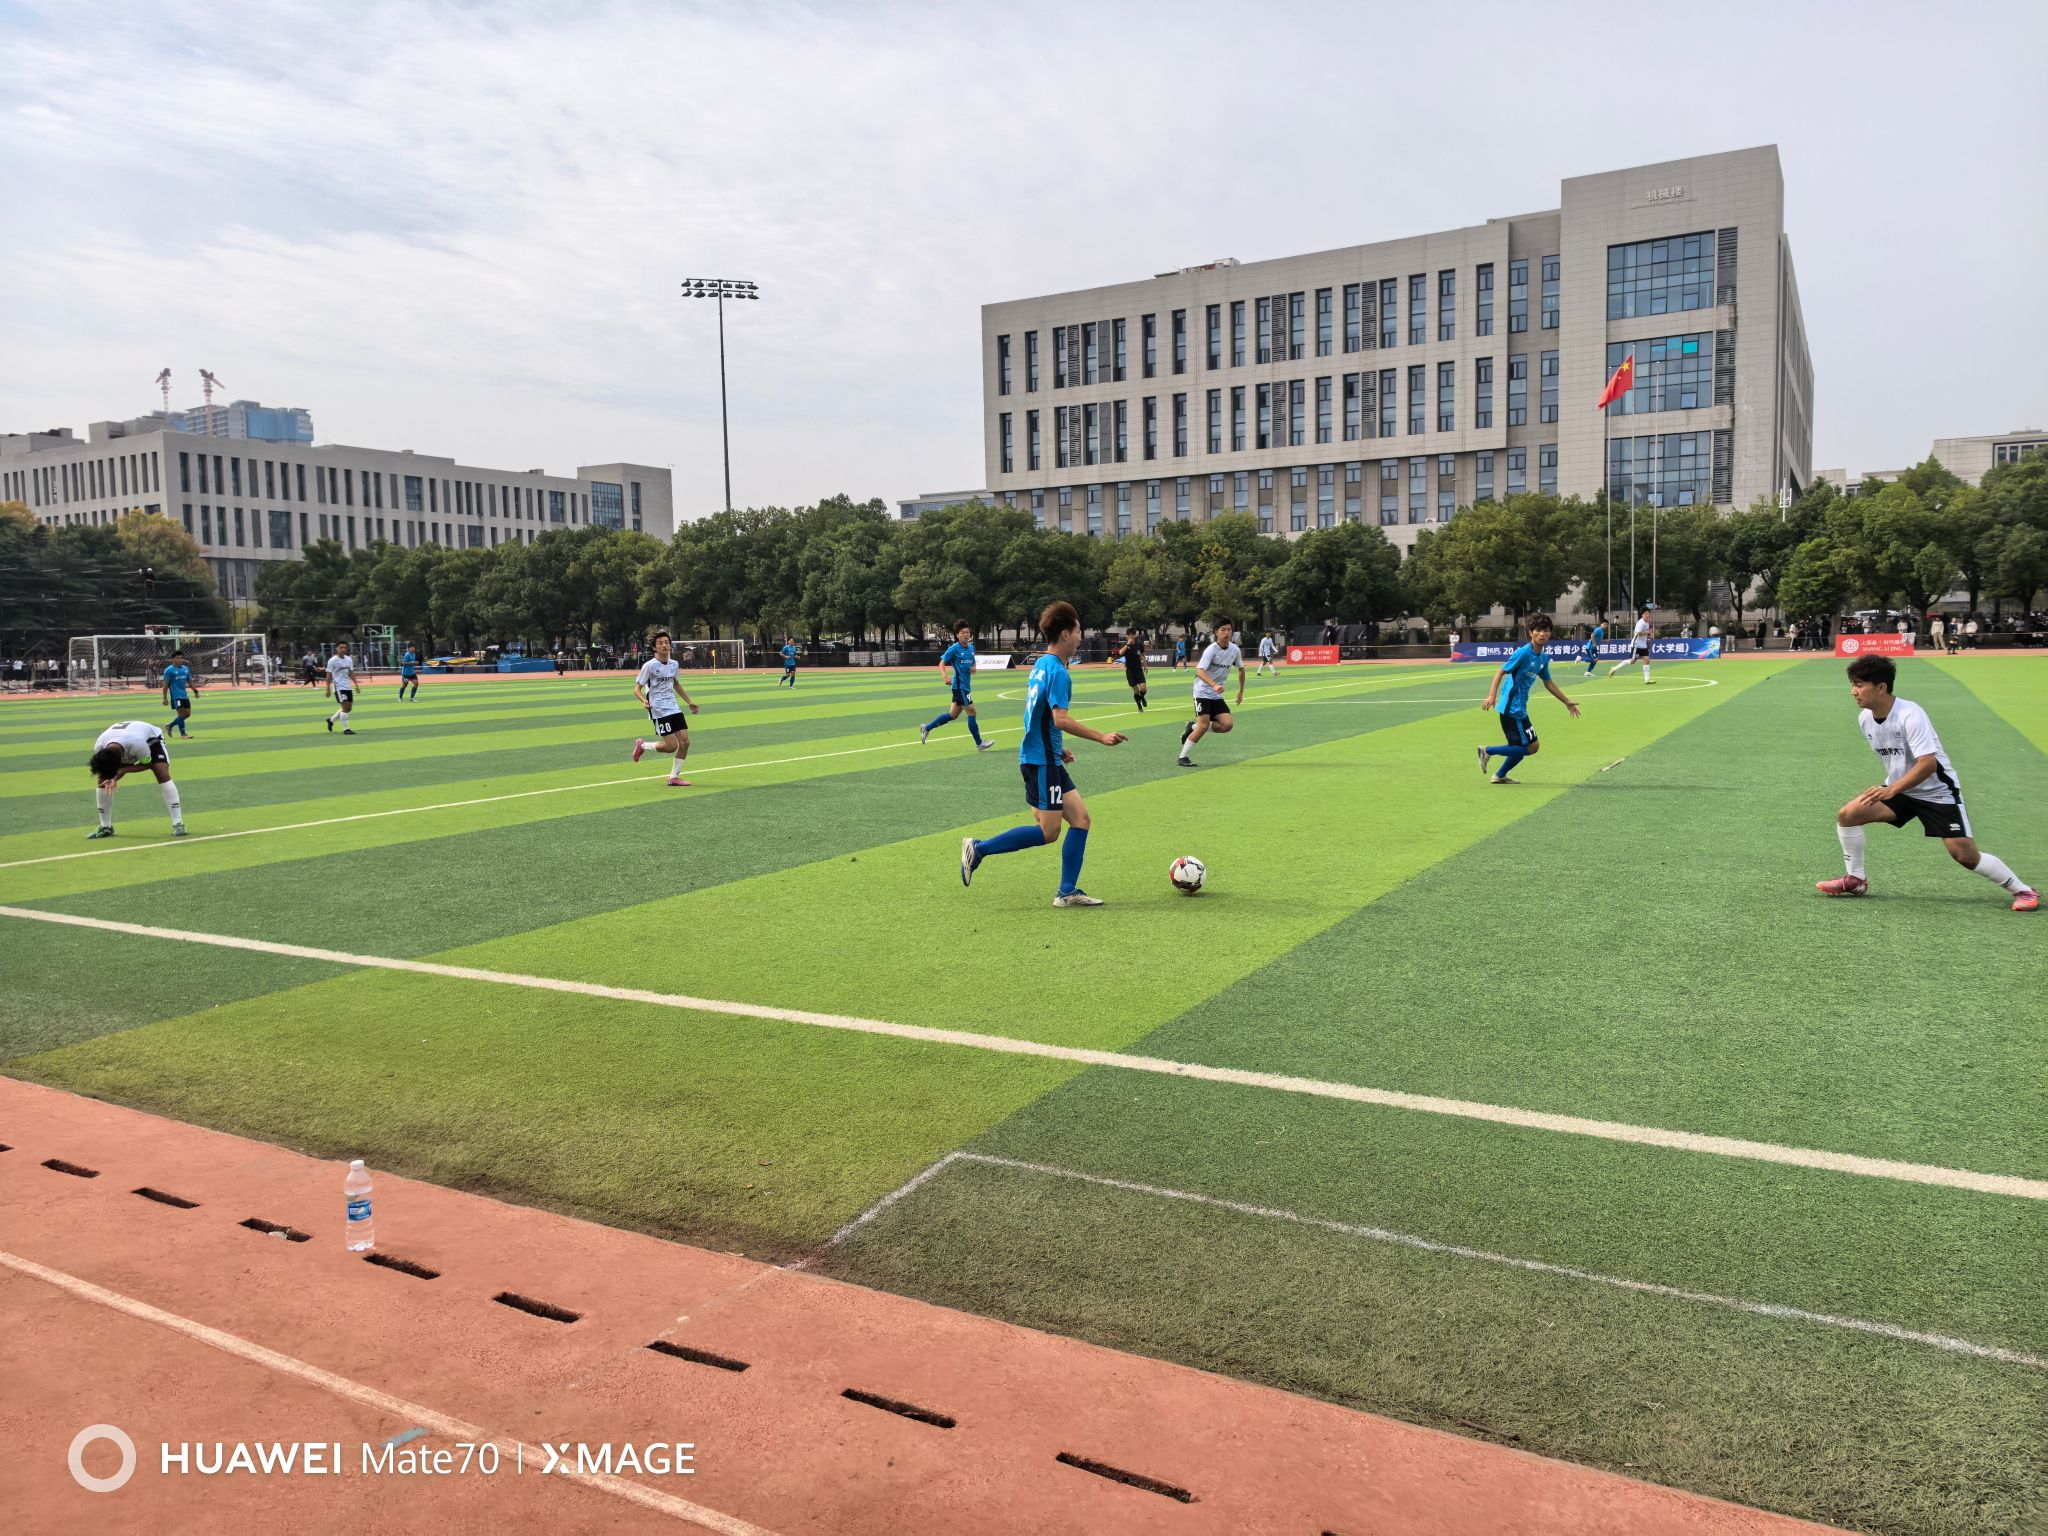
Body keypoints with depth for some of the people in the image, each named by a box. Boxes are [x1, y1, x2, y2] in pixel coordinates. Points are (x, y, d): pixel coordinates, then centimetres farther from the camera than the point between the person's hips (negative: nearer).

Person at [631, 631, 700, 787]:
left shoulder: (674, 664, 8)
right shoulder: (650, 666, -11)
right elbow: (637, 688, -9)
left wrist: (689, 701, 25)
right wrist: (644, 700, -29)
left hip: (674, 708, 6)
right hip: (658, 711, -6)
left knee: (684, 742, -2)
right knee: (672, 746, -11)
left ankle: (674, 777, 12)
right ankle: (642, 745, 16)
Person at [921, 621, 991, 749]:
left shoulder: (971, 648, 11)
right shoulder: (954, 649, -10)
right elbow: (942, 663, -9)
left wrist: (974, 668, 0)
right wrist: (945, 676, -27)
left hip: (966, 685, 8)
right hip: (959, 685, -8)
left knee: (953, 715, 14)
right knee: (971, 712, -6)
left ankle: (926, 728, 26)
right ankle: (979, 744, 1)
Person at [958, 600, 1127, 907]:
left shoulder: (1042, 665, 14)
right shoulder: (1058, 671, -16)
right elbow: (1060, 719, -26)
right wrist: (1101, 737, -22)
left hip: (1046, 759, 10)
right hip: (1042, 761, -10)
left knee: (1080, 818, 7)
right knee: (1048, 832, -6)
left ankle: (1067, 892, 9)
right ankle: (979, 848, 0)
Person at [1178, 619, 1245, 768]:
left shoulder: (1235, 650, 0)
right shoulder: (1211, 650, -17)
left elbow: (1241, 669, 19)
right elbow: (1199, 671, -30)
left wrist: (1241, 691, 19)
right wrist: (1214, 685, -45)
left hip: (1217, 695, 6)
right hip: (1203, 692, -6)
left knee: (1228, 724, -10)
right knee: (1204, 725, -17)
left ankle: (1193, 727, 10)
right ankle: (1183, 757, -2)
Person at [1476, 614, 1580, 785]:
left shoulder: (1543, 658, 9)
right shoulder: (1524, 652, -15)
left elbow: (1548, 683, 22)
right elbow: (1501, 672, -16)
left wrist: (1567, 702, 26)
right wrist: (1492, 695, -28)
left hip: (1519, 708, 9)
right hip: (1511, 707, -9)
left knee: (1520, 747, 15)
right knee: (1531, 747, -6)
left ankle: (1499, 776, 27)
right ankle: (1488, 751, -1)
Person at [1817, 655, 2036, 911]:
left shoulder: (1910, 715, -26)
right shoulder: (1865, 718, -3)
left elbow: (1928, 763, -32)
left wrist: (1892, 789, -38)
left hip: (1937, 791, -7)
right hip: (1899, 789, 7)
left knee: (1965, 854, -12)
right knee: (1847, 814, -9)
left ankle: (2021, 890, 10)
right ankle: (1855, 880, 4)